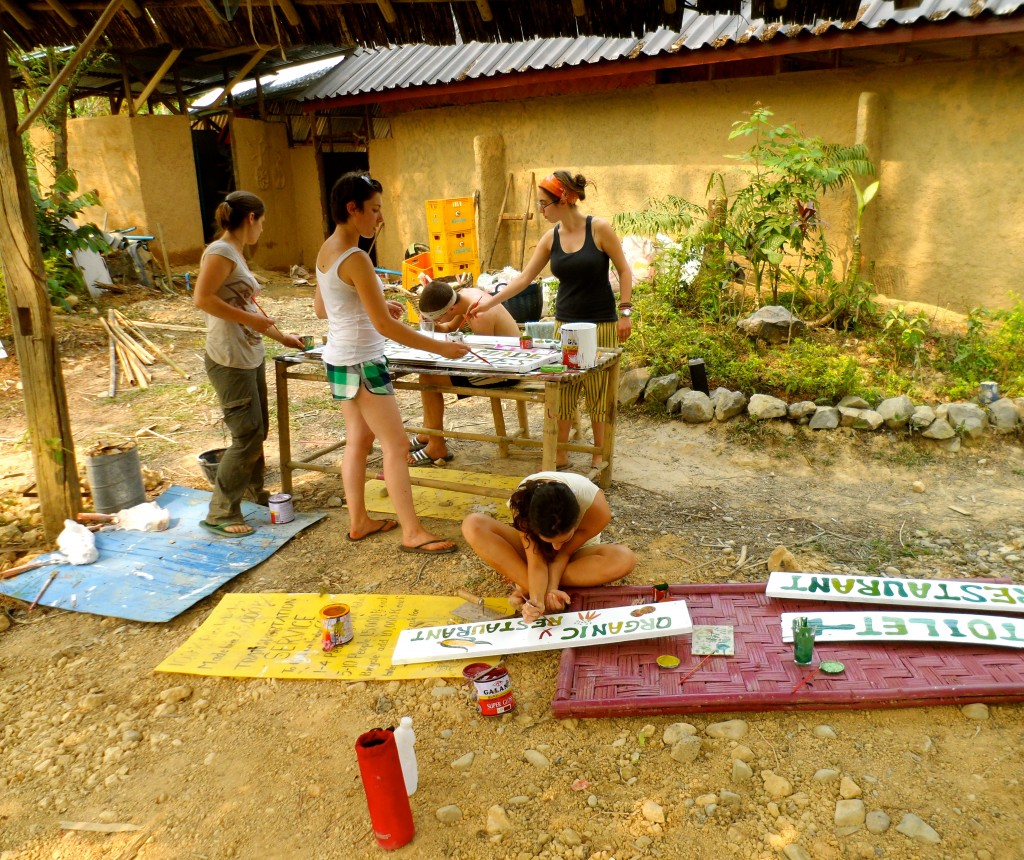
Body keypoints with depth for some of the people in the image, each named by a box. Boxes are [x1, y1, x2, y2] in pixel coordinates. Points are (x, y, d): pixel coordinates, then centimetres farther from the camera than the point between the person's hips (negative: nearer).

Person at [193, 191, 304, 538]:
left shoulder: (236, 254, 15)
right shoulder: (220, 252, -14)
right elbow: (202, 298, -25)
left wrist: (281, 336, 27)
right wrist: (250, 319, -21)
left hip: (251, 357, 10)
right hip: (229, 361, -10)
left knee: (257, 430, 18)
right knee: (247, 435, -6)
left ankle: (254, 489, 38)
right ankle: (221, 514, 5)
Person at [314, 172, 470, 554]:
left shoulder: (327, 250, 6)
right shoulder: (355, 258, -22)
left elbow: (320, 308, 16)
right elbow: (384, 326, -23)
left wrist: (373, 305, 12)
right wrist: (441, 347, -19)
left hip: (340, 360, 10)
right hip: (361, 364, -10)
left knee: (359, 440, 16)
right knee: (397, 445, -4)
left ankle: (359, 522, 26)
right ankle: (413, 533, 2)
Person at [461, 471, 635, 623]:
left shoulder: (597, 509, -37)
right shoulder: (523, 502, -35)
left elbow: (563, 554, -24)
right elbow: (537, 562, -32)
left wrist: (550, 588, -37)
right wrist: (536, 601, -48)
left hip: (573, 554, 1)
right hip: (536, 551, 0)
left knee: (624, 559, -35)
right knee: (473, 525, -28)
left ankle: (526, 587, -25)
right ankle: (535, 590, -28)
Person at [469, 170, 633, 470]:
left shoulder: (599, 229, -10)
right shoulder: (550, 238, 3)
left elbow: (624, 270, -4)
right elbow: (524, 278, 7)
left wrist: (625, 311, -9)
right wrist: (490, 302, 3)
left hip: (601, 324, -4)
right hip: (566, 322, 4)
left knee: (599, 391, 3)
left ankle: (599, 454, 17)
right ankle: (560, 454, 14)